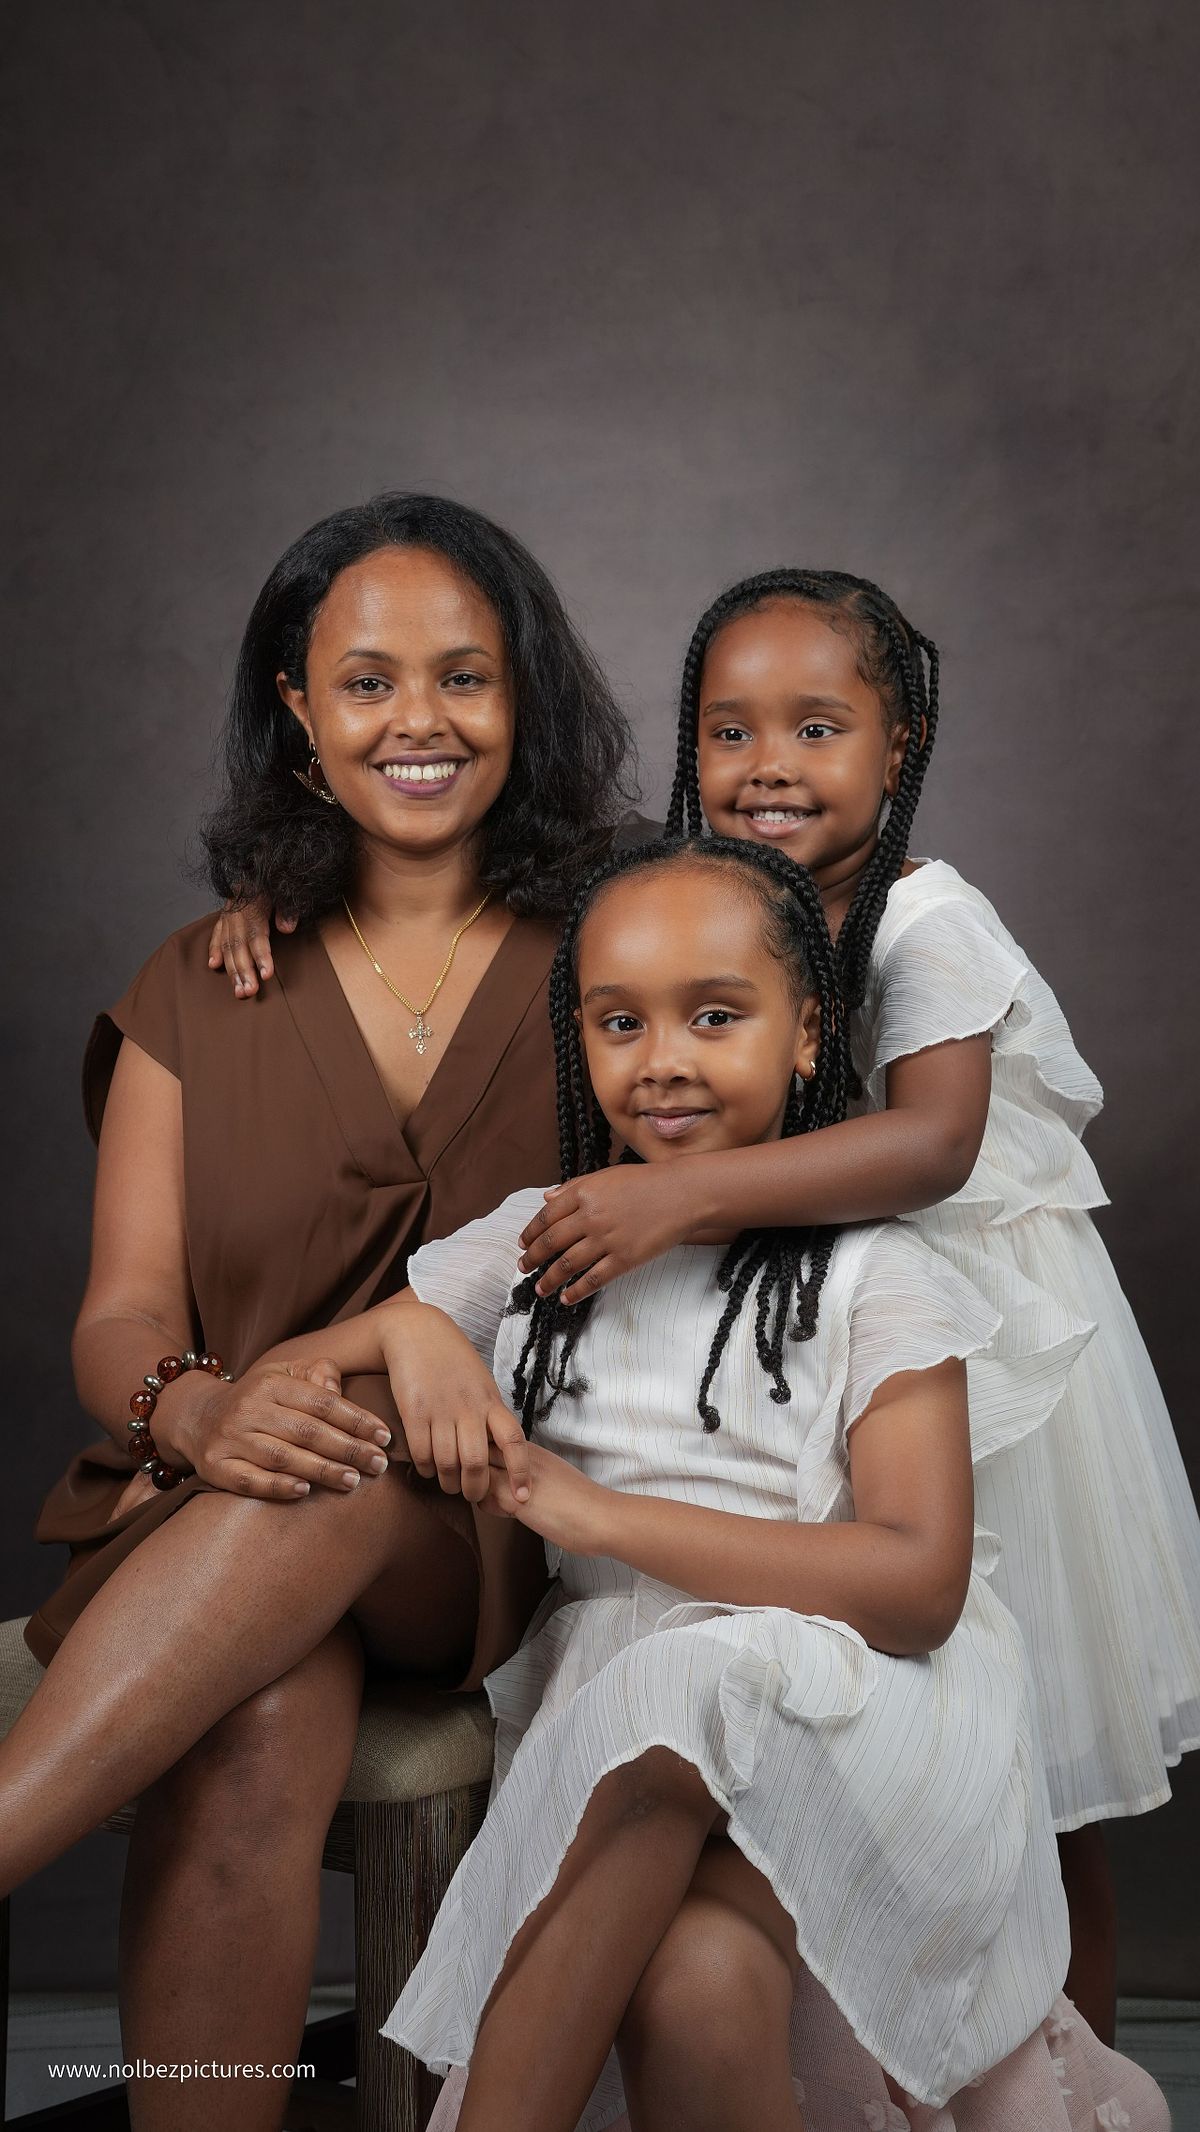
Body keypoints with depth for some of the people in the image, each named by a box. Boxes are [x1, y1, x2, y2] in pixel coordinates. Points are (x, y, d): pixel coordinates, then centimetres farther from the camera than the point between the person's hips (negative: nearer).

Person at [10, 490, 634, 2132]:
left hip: (499, 1524, 0)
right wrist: (196, 1408, -23)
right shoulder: (200, 989, 12)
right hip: (221, 1525, 1)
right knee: (255, 1732, -35)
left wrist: (444, 1319, -19)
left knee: (340, 1478, -36)